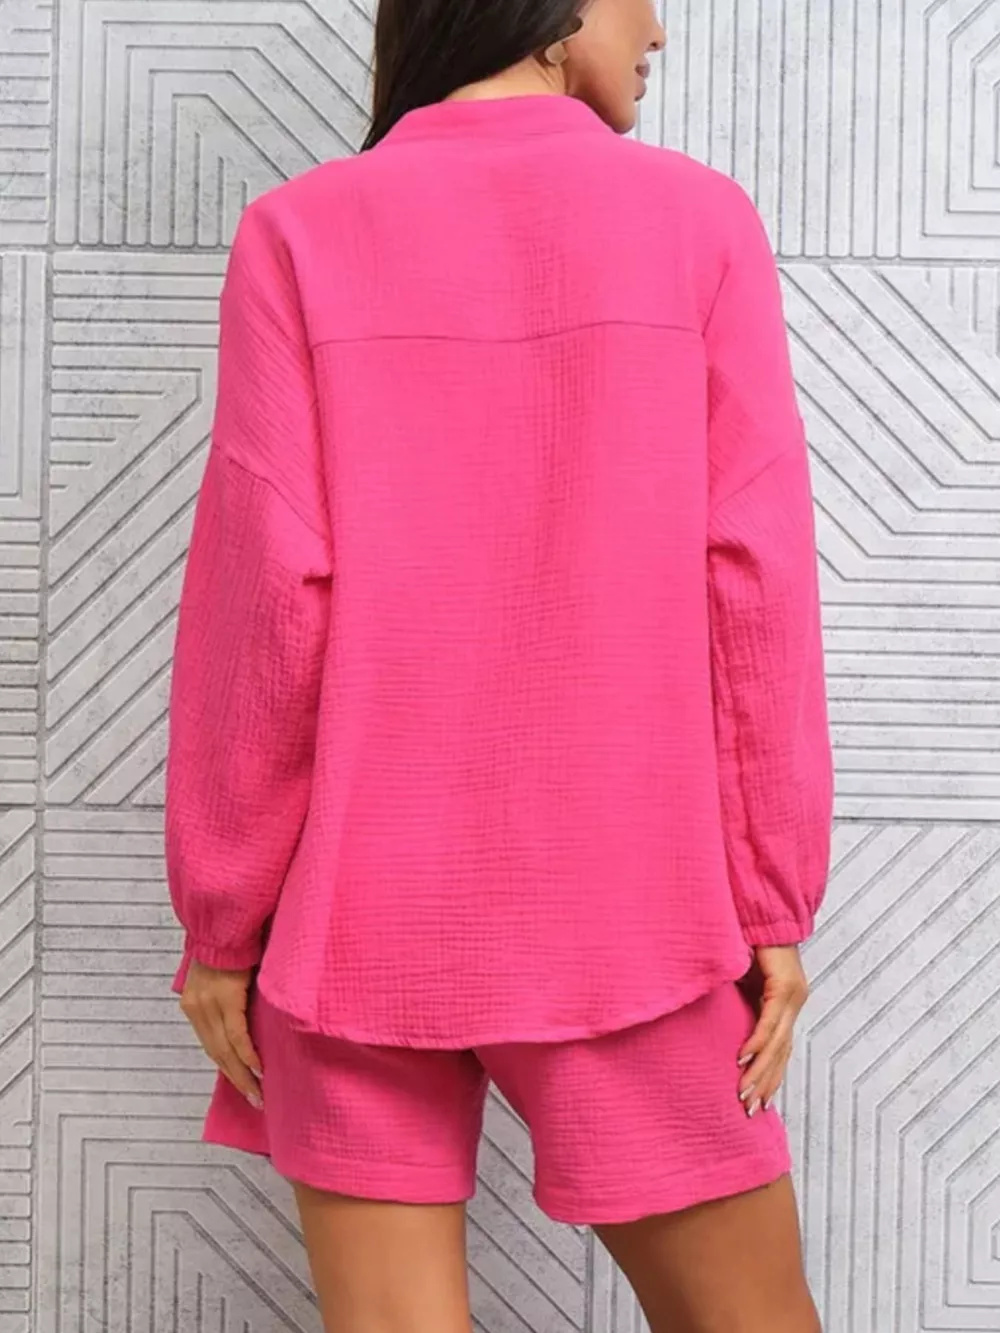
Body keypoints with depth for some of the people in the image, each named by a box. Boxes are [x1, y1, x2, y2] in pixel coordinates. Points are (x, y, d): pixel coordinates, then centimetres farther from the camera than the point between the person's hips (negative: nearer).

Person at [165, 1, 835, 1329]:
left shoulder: (299, 234, -1)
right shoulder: (698, 220, -1)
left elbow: (266, 590, -7)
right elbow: (753, 581, -4)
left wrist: (222, 918, 1)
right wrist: (774, 902, 2)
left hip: (359, 906, 1)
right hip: (623, 907, 0)